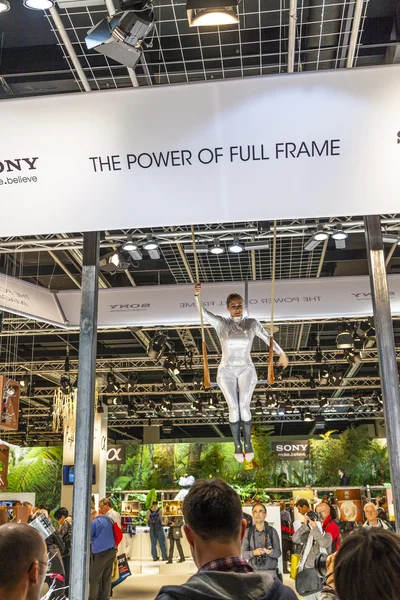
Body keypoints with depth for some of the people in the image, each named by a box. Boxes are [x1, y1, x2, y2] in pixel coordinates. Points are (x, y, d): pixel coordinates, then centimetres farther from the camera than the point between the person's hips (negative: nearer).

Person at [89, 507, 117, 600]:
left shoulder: (95, 522, -13)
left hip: (100, 553, -7)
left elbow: (88, 537, -3)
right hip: (111, 551, 7)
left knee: (94, 578, 4)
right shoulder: (109, 520, 9)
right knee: (107, 578, 13)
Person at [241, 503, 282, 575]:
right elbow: (243, 553, 2)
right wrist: (254, 552, -17)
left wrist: (270, 552, -19)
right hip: (254, 571, 1)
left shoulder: (272, 531, 2)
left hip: (270, 571, -1)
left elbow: (278, 553, 2)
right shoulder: (248, 532, 5)